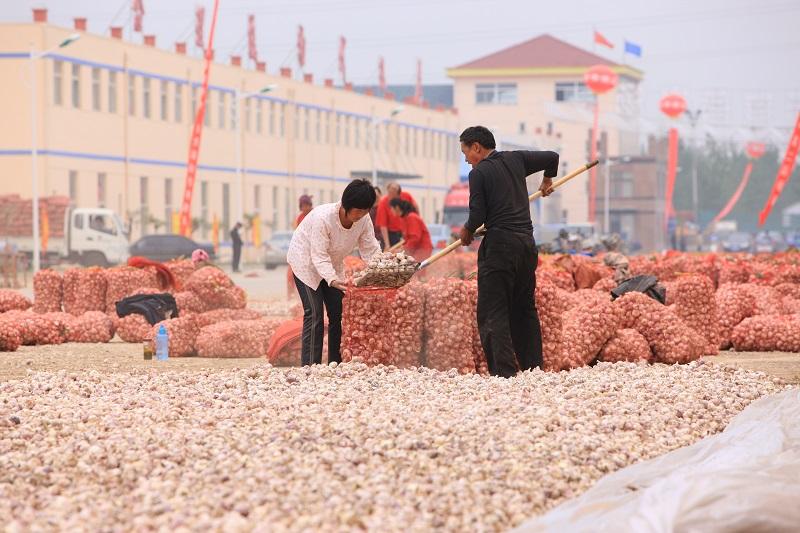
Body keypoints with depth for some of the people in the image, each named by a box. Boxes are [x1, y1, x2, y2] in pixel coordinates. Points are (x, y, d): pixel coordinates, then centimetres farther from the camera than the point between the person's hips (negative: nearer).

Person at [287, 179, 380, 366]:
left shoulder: (364, 219, -17)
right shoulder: (323, 217, -36)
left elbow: (371, 249, -15)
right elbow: (319, 256, -36)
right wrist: (333, 280, -49)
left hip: (332, 263, 7)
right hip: (306, 261, -6)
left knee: (338, 312, 2)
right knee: (314, 314, -15)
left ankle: (335, 365, 8)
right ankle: (310, 367, -17)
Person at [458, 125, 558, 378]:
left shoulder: (479, 173, -7)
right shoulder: (516, 159, 10)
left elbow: (478, 216, -12)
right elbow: (552, 157, 21)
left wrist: (467, 230, 9)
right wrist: (547, 181, 39)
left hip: (499, 245, -7)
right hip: (527, 243, 7)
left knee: (493, 312, -5)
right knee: (525, 309, 16)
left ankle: (504, 372, -15)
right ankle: (533, 368, 18)